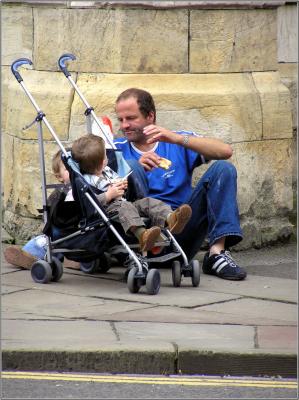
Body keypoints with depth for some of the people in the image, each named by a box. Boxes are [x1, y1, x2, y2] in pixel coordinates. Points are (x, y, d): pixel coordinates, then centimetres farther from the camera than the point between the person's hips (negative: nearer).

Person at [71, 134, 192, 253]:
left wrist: (124, 184, 17)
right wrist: (109, 196, -19)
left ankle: (169, 218, -47)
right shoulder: (86, 180, -7)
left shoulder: (107, 171, 24)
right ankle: (141, 234, -70)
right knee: (125, 207, -38)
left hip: (124, 204, 9)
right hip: (108, 209, -9)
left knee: (147, 202, -14)